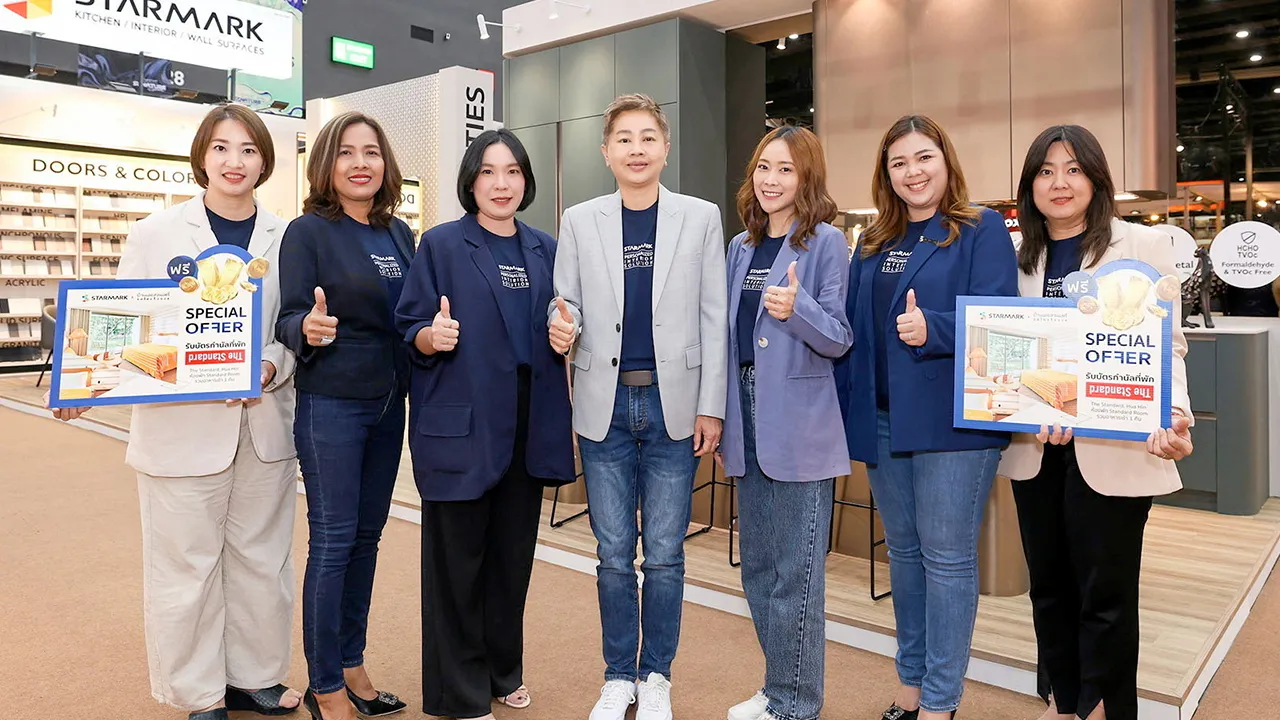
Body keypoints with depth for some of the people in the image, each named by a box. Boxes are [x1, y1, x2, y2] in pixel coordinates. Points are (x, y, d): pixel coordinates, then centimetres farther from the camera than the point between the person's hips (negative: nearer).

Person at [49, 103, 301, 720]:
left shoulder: (285, 239, 3)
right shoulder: (156, 234, 0)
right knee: (186, 568, 8)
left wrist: (273, 367, -15)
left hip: (265, 427, 2)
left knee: (261, 558, 13)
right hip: (182, 431, -2)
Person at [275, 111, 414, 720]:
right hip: (330, 405, -6)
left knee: (366, 537, 13)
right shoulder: (308, 231, -7)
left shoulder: (399, 233, 9)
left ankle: (350, 664, 28)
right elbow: (288, 321, -11)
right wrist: (309, 329, -31)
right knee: (333, 541, 0)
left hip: (388, 404, 6)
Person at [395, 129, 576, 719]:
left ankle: (503, 669, 33)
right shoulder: (440, 244, -3)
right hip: (460, 426, -4)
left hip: (528, 426, 5)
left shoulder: (545, 250, 11)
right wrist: (433, 337, -25)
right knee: (457, 557, 3)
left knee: (514, 554, 14)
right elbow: (409, 330, -4)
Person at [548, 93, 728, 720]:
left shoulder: (701, 217, 2)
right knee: (614, 553, 9)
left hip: (674, 404, -1)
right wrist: (562, 326, -16)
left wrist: (711, 407, -4)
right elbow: (567, 302, 9)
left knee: (664, 553, 7)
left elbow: (714, 319, 0)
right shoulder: (579, 221, 5)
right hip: (606, 404, 1)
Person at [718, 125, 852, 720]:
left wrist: (797, 308, -26)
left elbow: (839, 338, -8)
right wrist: (721, 417, 14)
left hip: (799, 426, -7)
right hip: (747, 423, 7)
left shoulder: (826, 243, -5)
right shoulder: (740, 247, 13)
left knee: (796, 572, 0)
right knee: (757, 565, 15)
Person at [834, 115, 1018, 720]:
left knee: (946, 557, 1)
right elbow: (854, 327, 13)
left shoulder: (982, 231, -2)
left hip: (950, 419, -5)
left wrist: (933, 330, -28)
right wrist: (849, 408, 8)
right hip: (882, 420, 6)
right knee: (903, 552, 14)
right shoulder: (873, 243, 14)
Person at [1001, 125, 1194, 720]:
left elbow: (1165, 343, -5)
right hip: (1034, 448, 4)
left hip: (1111, 448, -4)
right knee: (1049, 584, 14)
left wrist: (1174, 415, -24)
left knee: (1104, 592, 4)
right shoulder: (1020, 258, 10)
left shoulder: (1142, 245, -1)